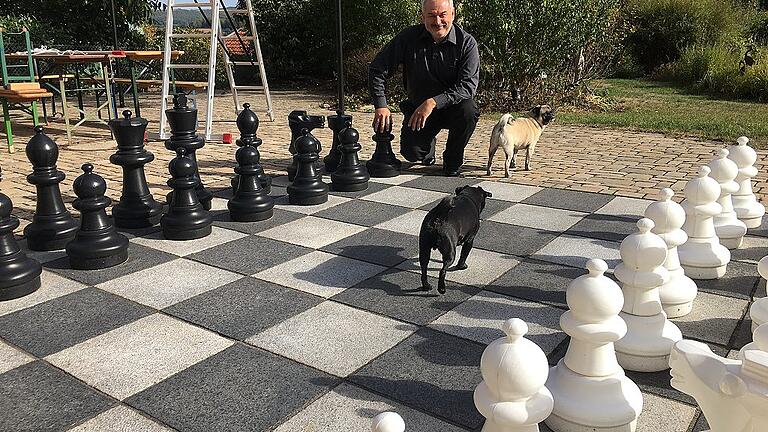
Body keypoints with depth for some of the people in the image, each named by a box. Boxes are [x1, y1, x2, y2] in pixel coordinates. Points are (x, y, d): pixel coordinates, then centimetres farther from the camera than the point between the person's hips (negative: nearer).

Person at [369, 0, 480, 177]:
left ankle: (452, 163, -7)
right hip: (417, 107, 1)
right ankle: (428, 144, 25)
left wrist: (433, 102, -36)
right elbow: (377, 69, -9)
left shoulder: (466, 43, -14)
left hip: (451, 107, -1)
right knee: (412, 153, -17)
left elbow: (468, 85, -25)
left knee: (468, 111, -34)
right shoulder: (409, 38, -10)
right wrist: (381, 107, -22)